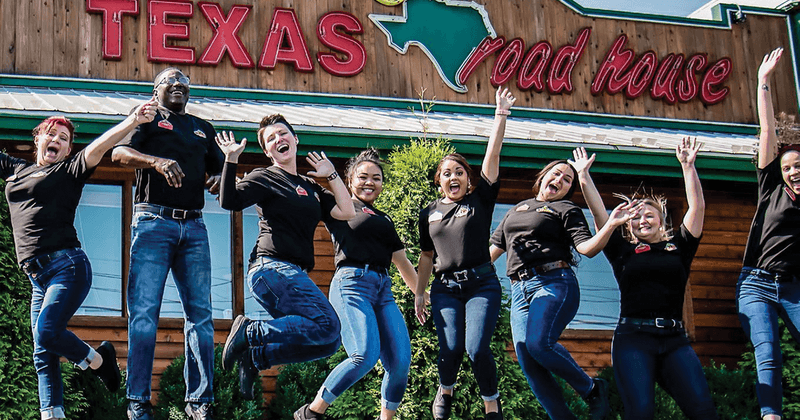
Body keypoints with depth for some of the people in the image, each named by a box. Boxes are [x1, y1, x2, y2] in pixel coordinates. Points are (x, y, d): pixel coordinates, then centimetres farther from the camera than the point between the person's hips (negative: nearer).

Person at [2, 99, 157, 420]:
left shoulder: (69, 170, 5)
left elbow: (99, 146, -10)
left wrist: (133, 121, -25)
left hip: (66, 264, -6)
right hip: (37, 275, 6)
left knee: (47, 333, -21)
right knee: (42, 355, 2)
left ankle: (97, 360, 4)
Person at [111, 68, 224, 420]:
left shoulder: (203, 128, 25)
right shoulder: (148, 119, 11)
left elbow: (217, 171, 27)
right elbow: (119, 153, -6)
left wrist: (219, 179, 2)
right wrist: (156, 161, -23)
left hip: (193, 226, 5)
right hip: (153, 222, -4)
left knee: (200, 313, -1)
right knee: (144, 312, -10)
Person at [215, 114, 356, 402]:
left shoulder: (310, 187, 23)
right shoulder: (265, 178, 3)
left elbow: (346, 212, 15)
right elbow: (229, 201, -13)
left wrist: (331, 175, 18)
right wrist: (231, 160, -17)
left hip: (296, 274, 8)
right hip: (273, 267, -8)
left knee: (328, 343, 2)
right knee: (327, 326, -23)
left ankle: (256, 357, 5)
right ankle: (250, 333, -14)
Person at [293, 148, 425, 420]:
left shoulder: (384, 220, 29)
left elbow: (402, 262, 33)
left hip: (383, 289, 7)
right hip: (352, 284, -6)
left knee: (401, 360, -11)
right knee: (366, 355, -24)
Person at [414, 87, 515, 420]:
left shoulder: (480, 200, 5)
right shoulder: (429, 213, 14)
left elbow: (492, 154, -2)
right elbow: (426, 256, 20)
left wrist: (501, 114, -6)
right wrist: (419, 293, 16)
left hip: (481, 283, -2)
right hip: (445, 288, 2)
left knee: (477, 348, -16)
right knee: (451, 348, -12)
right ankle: (445, 390, 19)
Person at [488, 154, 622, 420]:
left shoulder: (567, 211, 10)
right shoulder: (517, 209, 26)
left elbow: (587, 248, -5)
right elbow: (496, 245, 31)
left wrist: (611, 225, -21)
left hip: (554, 282, -6)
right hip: (520, 289, 6)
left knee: (538, 343, -28)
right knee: (527, 361, -8)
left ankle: (592, 389, -7)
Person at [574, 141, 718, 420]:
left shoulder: (678, 248, 17)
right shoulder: (623, 251, 14)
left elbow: (698, 207, 13)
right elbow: (598, 212, 12)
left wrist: (687, 166, 10)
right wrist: (583, 174, 10)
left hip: (674, 340, 2)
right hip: (633, 337, -1)